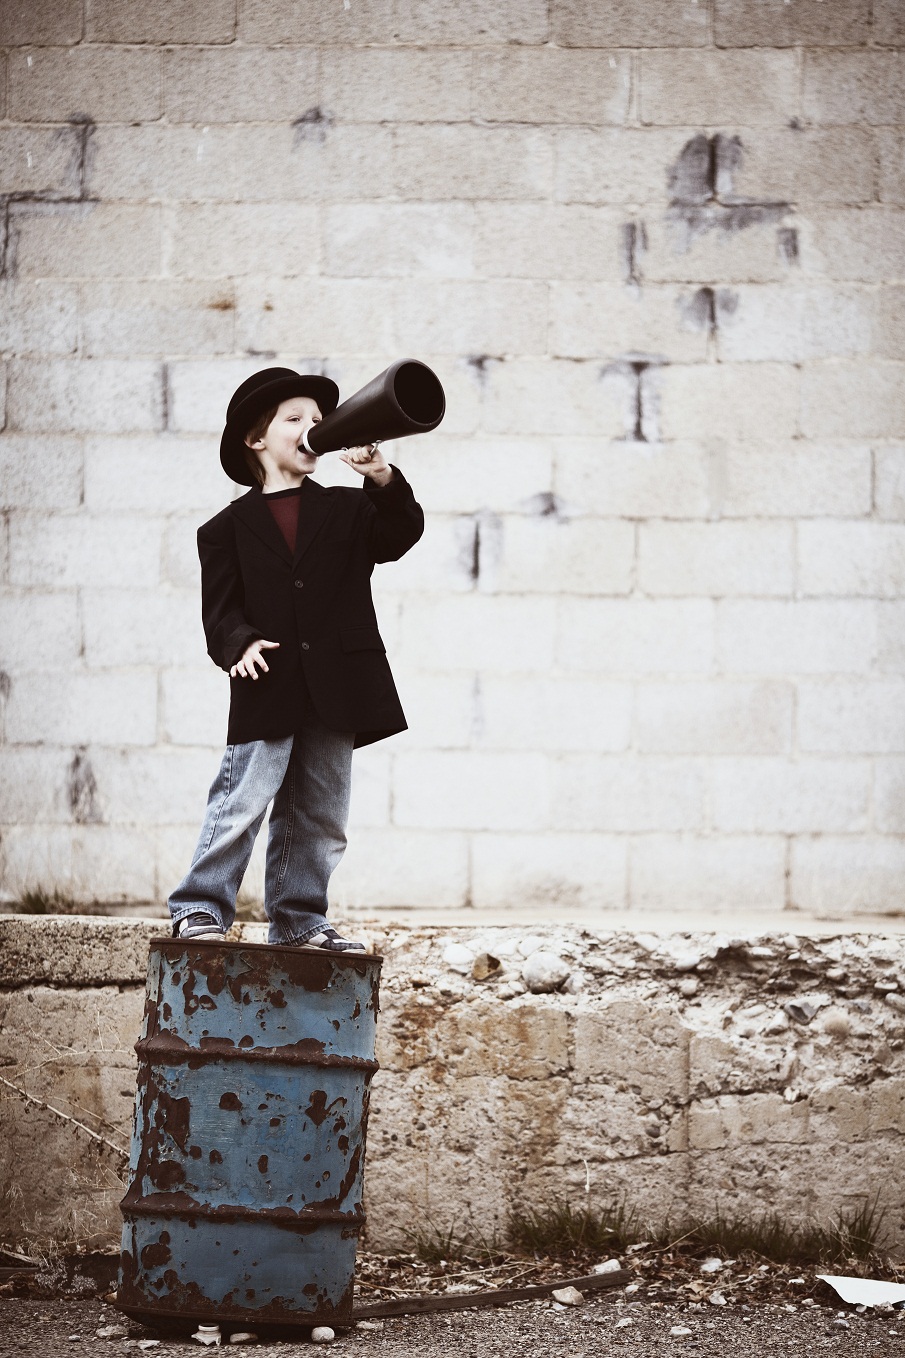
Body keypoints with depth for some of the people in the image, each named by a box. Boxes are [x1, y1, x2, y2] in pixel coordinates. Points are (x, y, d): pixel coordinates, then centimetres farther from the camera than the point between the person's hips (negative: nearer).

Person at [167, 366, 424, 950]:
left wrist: (384, 480, -18)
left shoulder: (348, 509, 15)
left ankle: (298, 918, 15)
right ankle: (200, 909, -4)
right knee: (242, 800, -10)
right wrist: (240, 643, -19)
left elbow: (402, 532, -2)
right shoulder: (228, 528, 8)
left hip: (335, 690, 3)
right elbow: (221, 605, 1)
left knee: (320, 813, 7)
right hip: (268, 688, -3)